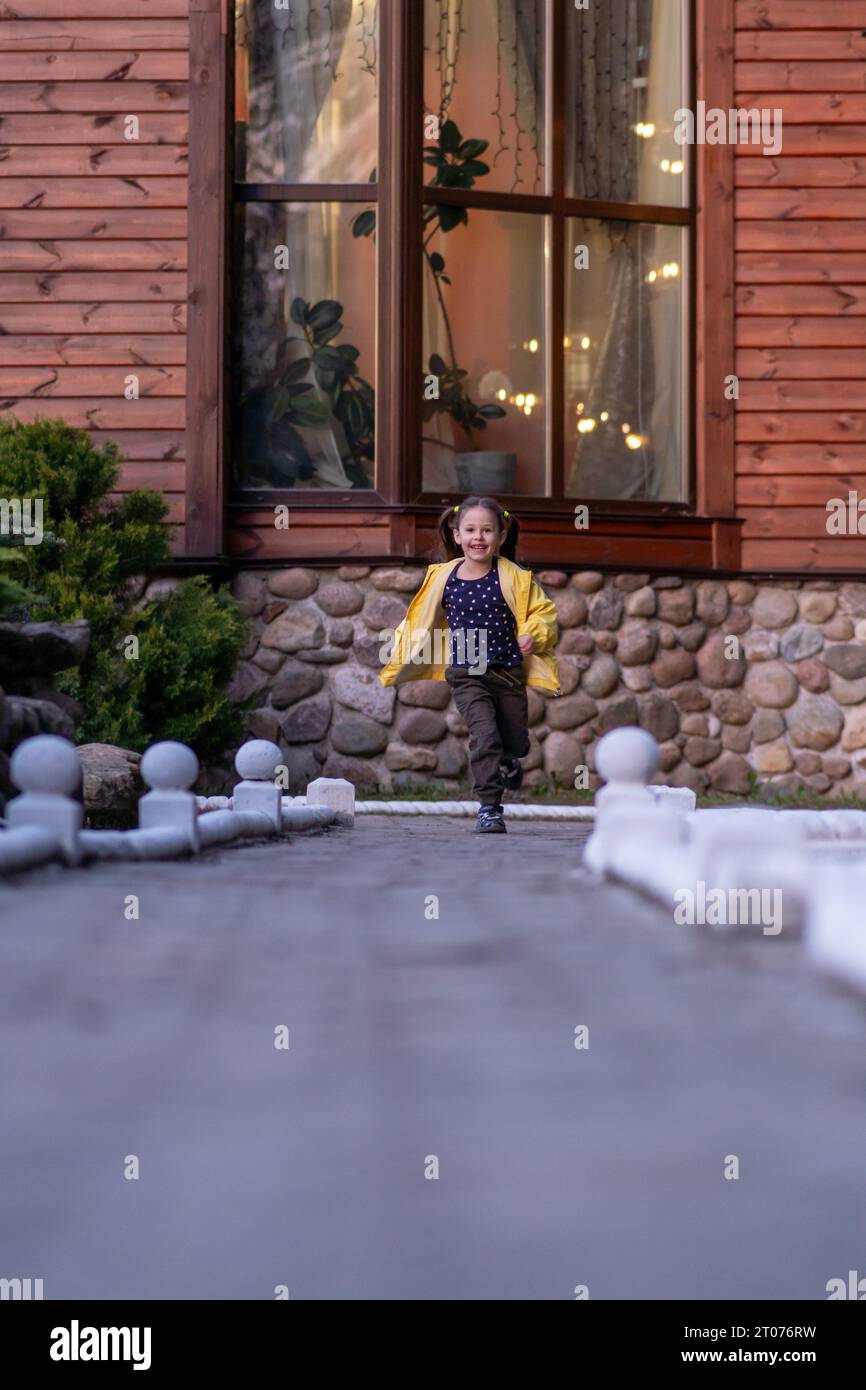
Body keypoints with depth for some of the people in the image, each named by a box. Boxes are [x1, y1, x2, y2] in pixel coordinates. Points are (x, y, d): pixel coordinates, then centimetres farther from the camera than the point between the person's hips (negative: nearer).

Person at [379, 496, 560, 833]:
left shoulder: (513, 578, -7)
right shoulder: (443, 578, -2)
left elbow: (543, 611, 2)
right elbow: (421, 622, 11)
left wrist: (532, 635, -17)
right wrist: (396, 656, 12)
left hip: (508, 671, 1)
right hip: (466, 675, -1)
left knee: (515, 741, 15)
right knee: (484, 734, -19)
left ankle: (508, 762, 53)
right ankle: (489, 808, -12)